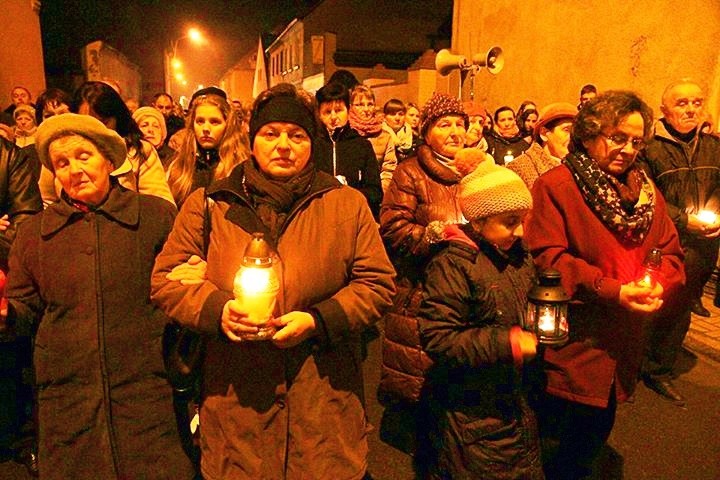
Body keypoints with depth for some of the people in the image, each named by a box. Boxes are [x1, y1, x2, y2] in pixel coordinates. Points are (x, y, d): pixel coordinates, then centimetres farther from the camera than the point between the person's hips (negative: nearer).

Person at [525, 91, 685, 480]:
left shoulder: (647, 191, 10)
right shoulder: (554, 186, -11)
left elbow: (670, 254, 9)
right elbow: (547, 258, -19)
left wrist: (657, 285, -13)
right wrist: (611, 290, -25)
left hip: (621, 348, 7)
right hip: (570, 347, -6)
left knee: (593, 437, 23)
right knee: (548, 436, 9)